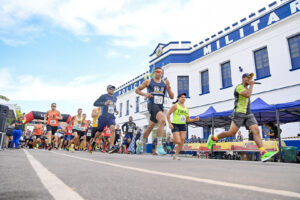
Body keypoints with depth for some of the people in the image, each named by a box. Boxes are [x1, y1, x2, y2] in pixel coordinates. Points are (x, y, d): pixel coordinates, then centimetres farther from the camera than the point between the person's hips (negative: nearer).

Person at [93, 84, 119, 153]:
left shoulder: (115, 98, 16)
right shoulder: (103, 96, 0)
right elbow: (95, 103, -7)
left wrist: (115, 110, 12)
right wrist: (104, 103, -19)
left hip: (111, 117, 3)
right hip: (103, 117, -3)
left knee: (112, 128, -23)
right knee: (99, 132, 7)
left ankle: (111, 148, -28)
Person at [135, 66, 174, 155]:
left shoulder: (165, 83, 12)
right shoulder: (148, 81, 6)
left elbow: (172, 97, 8)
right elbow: (137, 90, 11)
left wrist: (168, 87, -7)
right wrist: (145, 94, -7)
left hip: (160, 106, 5)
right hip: (152, 104, -5)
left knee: (150, 127, 14)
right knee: (162, 120, -30)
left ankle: (141, 143, 38)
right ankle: (159, 146, -25)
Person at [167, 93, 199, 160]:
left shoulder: (186, 108, 14)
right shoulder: (175, 105, -3)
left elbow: (188, 119, 17)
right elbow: (168, 114, -7)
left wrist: (195, 119, 0)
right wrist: (169, 123, -17)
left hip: (183, 126, 6)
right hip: (175, 125, -5)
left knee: (182, 142, -5)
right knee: (178, 141, -14)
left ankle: (175, 155, 9)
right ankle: (172, 139, 21)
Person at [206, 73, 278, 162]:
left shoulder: (247, 88, 23)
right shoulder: (239, 86, -6)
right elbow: (248, 95, -21)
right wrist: (251, 85, -7)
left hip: (248, 114, 8)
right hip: (239, 113, -8)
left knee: (256, 131, -12)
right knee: (231, 133, -11)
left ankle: (264, 154, -22)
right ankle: (213, 138, 8)